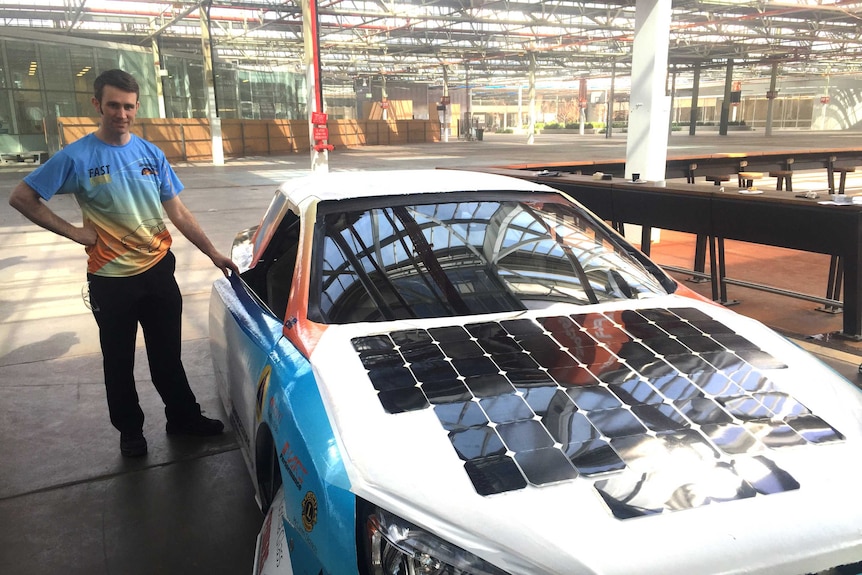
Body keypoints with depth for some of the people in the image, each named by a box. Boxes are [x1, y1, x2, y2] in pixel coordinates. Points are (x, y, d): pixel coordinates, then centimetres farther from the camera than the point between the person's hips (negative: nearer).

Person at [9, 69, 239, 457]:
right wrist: (72, 232, -9)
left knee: (167, 354, 15)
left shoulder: (151, 154, 2)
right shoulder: (76, 158, -9)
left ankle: (183, 417, 30)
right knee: (119, 362, 13)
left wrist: (213, 254, -1)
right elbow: (21, 198, -4)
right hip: (111, 280, -3)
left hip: (158, 271, 3)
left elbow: (178, 213, 4)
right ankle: (129, 430, 30)